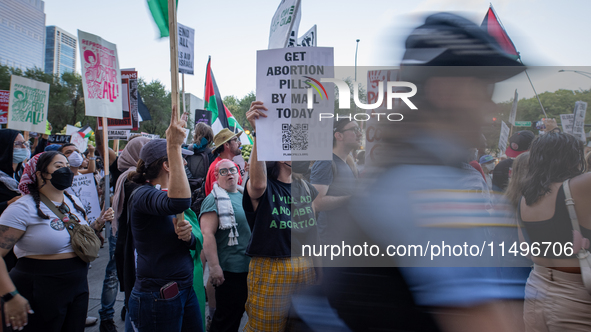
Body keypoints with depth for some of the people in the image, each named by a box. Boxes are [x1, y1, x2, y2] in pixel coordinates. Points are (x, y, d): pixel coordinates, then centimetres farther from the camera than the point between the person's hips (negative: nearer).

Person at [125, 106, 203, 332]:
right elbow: (179, 202, -39)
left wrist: (187, 234, -12)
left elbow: (193, 244, 13)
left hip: (185, 290, 9)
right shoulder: (143, 195, -15)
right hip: (158, 297, -9)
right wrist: (174, 146, -37)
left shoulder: (166, 194, 13)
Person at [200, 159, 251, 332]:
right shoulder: (214, 200, -9)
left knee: (238, 312, 17)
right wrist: (214, 266, -23)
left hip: (250, 267, 7)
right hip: (228, 270, -7)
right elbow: (208, 235, -17)